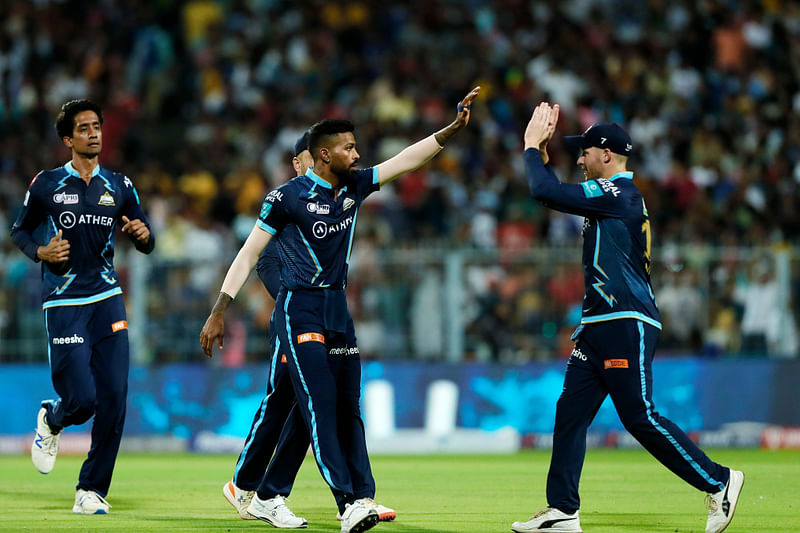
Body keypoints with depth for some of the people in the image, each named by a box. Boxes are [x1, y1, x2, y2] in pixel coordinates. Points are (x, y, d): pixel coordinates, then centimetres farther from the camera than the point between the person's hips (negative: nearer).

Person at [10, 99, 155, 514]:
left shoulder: (119, 186, 10)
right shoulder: (46, 185, 1)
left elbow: (146, 244, 13)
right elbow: (20, 231, 12)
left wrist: (143, 234, -10)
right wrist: (41, 252, -8)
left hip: (108, 300, 3)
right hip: (64, 304, -3)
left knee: (113, 399, -5)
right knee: (82, 398, -12)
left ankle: (91, 491, 6)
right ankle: (51, 420, 26)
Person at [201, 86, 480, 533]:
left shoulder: (355, 186, 7)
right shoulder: (288, 197, -10)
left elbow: (409, 159, 5)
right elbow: (249, 254, -6)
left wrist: (454, 128, -7)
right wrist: (219, 312, -10)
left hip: (338, 311, 7)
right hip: (299, 309, -7)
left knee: (347, 408, 3)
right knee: (320, 404, -14)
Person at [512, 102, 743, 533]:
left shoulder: (618, 192, -13)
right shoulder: (613, 194, 17)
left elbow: (545, 192, -17)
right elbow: (556, 193, 29)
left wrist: (532, 147, -3)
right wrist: (542, 152, 19)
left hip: (627, 324, -10)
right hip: (600, 325, 10)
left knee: (640, 418, -10)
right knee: (570, 412, 5)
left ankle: (718, 481, -1)